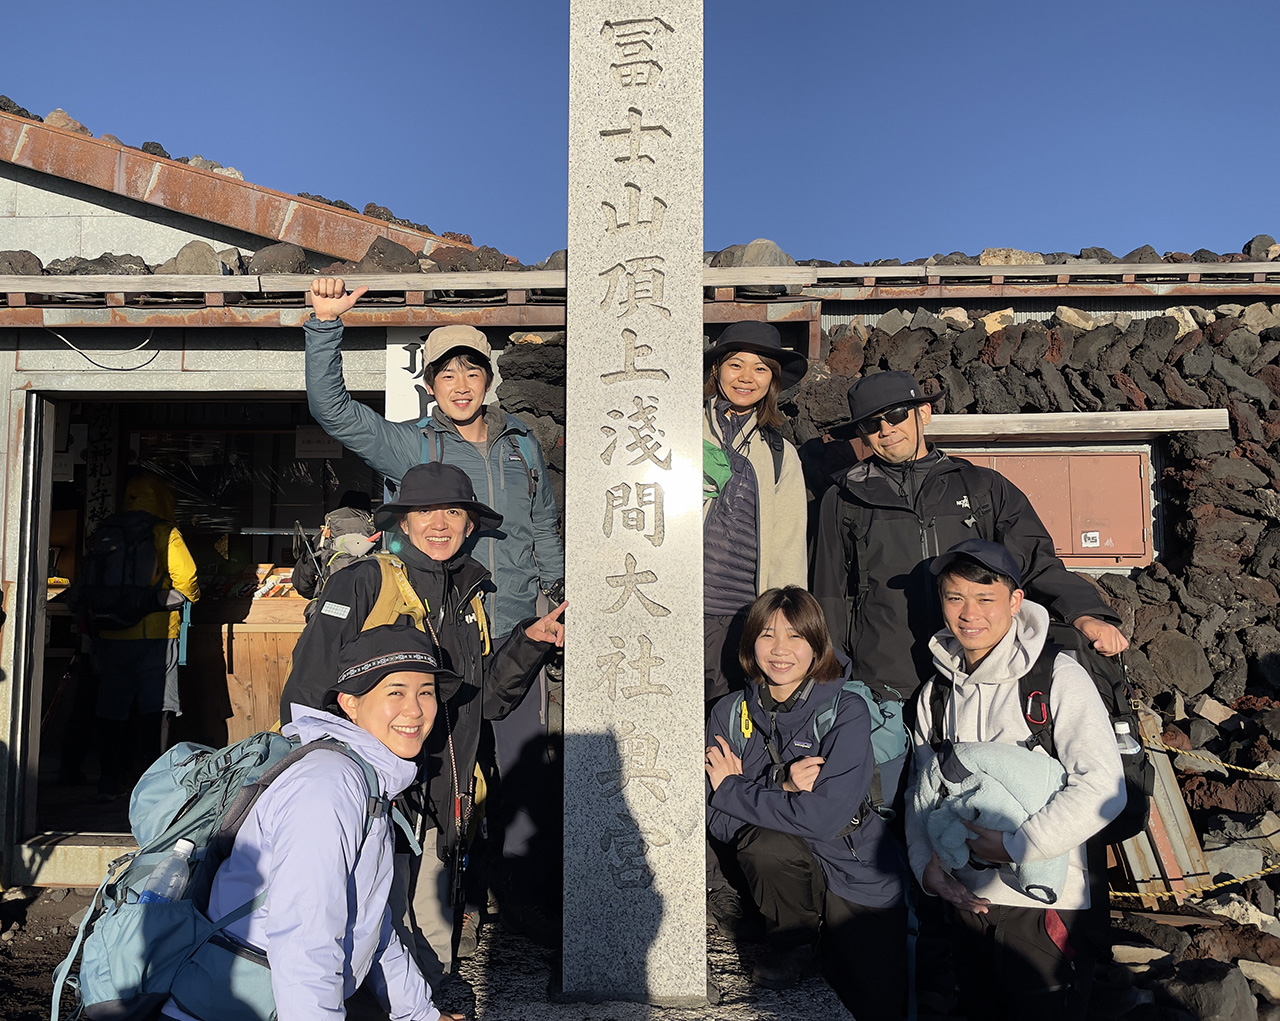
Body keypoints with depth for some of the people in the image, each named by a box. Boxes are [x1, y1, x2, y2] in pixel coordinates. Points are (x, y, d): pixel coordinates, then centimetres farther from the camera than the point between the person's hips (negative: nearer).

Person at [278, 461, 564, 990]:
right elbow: (306, 694, -12)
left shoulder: (468, 599, 14)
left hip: (437, 807, 6)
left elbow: (488, 700, 14)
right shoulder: (362, 584, -7)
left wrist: (529, 643, 3)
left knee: (431, 953, 13)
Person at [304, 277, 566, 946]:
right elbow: (331, 408, -5)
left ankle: (528, 895, 18)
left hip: (516, 630, 3)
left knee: (529, 767, 4)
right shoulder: (410, 447, 4)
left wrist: (560, 584, 13)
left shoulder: (523, 445, 15)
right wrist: (326, 323, -13)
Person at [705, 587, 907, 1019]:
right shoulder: (729, 714, -3)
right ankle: (793, 945, -1)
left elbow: (823, 817, -25)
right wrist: (783, 788, -23)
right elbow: (717, 820, -7)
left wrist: (731, 790, -16)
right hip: (781, 865, 2)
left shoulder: (846, 711, -14)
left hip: (857, 874, -1)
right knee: (767, 842, -31)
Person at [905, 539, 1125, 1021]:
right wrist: (925, 862, -4)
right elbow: (922, 790, 11)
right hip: (965, 896, 6)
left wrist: (1015, 844, -20)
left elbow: (1103, 789, -20)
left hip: (1042, 899, -5)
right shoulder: (936, 692, 5)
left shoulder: (1058, 677, -13)